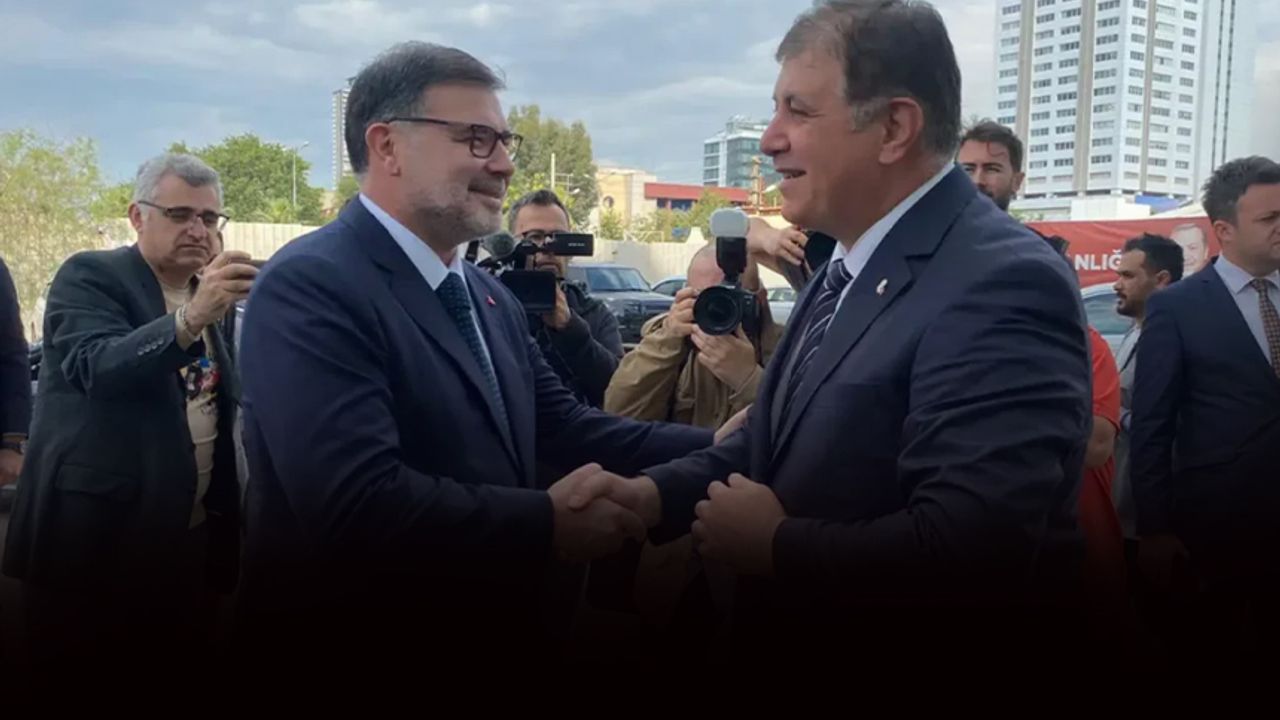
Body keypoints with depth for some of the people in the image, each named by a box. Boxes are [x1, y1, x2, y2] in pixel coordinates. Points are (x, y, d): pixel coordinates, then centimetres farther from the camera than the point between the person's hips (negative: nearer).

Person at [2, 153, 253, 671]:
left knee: (180, 668, 10)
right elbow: (98, 367, -24)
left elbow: (221, 402, 11)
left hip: (190, 538, 5)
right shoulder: (89, 276, -6)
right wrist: (191, 317, -37)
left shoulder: (213, 298, 12)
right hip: (94, 535, -5)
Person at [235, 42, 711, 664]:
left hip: (495, 628, 8)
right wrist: (548, 523, -21)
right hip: (362, 638, -8)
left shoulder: (492, 298, 7)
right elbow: (358, 505, -30)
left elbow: (565, 427, 2)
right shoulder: (310, 286, -20)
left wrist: (716, 444, -8)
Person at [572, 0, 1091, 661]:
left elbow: (967, 553, -33)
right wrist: (656, 493, -7)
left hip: (900, 650, -8)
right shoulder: (847, 267, 6)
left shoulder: (1002, 285, -25)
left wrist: (775, 544, -20)